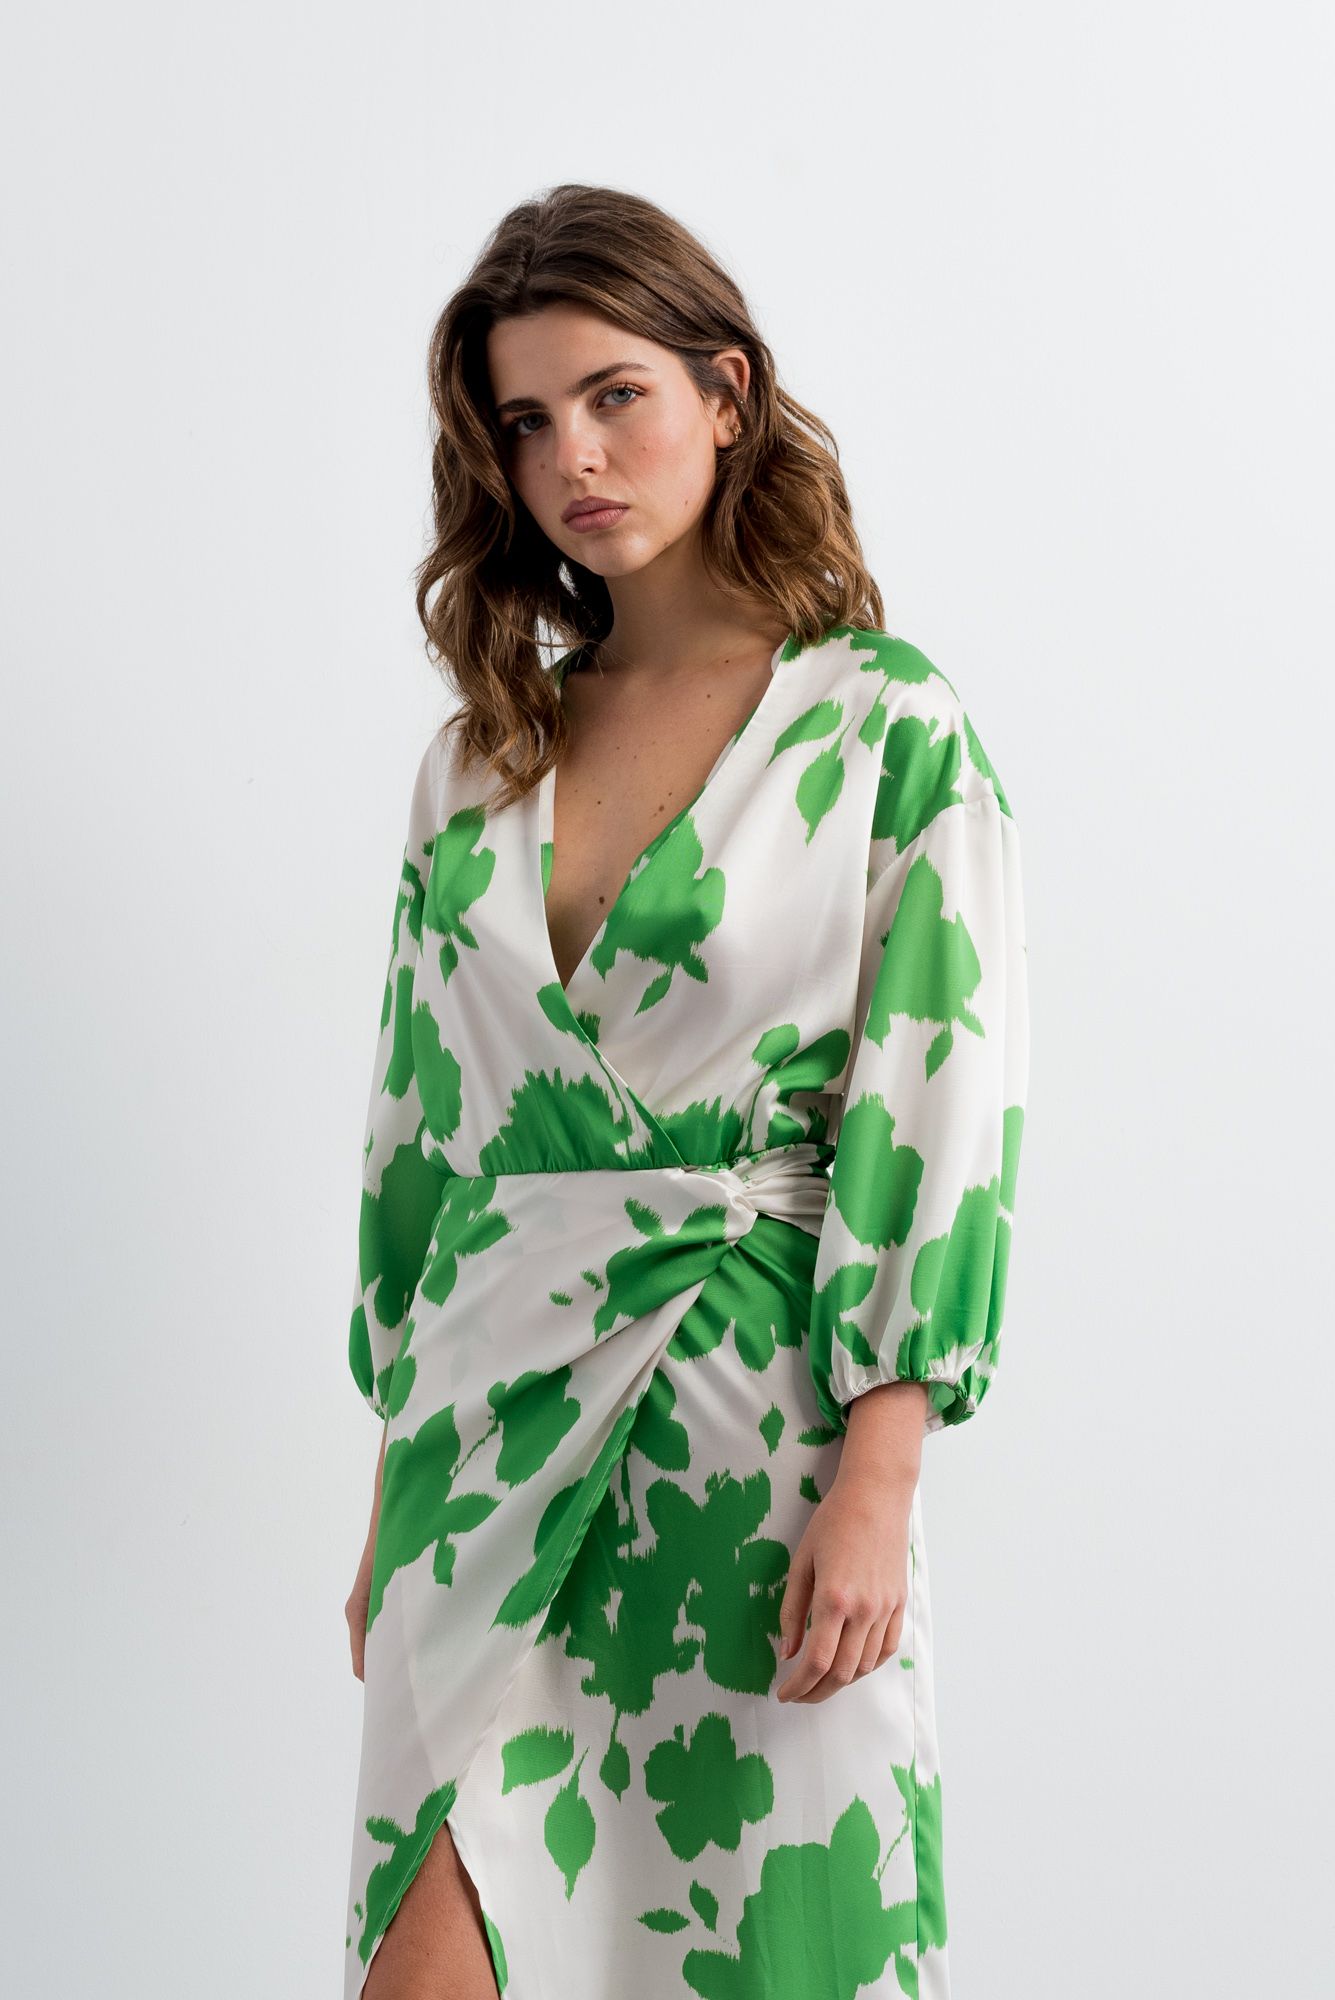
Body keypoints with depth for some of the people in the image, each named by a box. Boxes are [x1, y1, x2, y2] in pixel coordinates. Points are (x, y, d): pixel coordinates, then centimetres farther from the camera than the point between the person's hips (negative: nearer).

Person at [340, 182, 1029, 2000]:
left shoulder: (886, 723, -3)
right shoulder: (477, 758, 11)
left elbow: (943, 1110, -8)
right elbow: (419, 1123, 13)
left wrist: (875, 1486, -14)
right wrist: (392, 1488, 12)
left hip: (760, 1408, -4)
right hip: (496, 1425, 4)